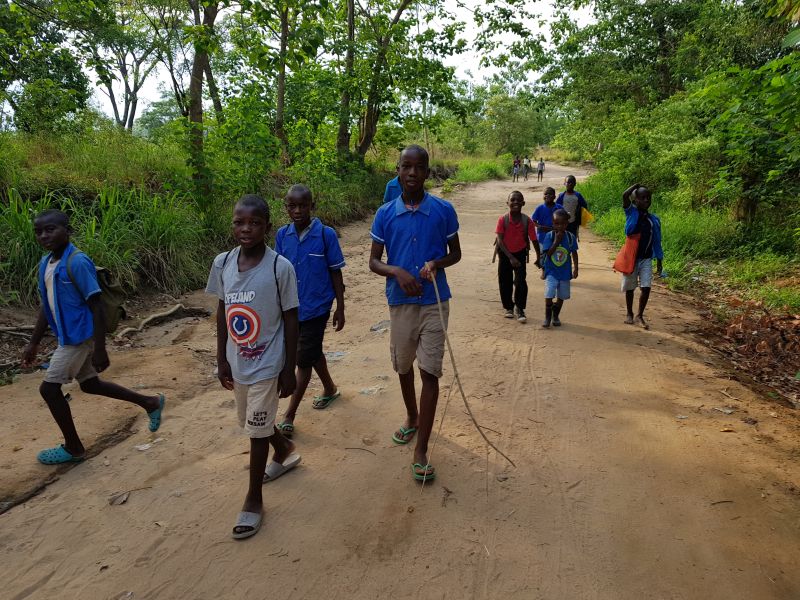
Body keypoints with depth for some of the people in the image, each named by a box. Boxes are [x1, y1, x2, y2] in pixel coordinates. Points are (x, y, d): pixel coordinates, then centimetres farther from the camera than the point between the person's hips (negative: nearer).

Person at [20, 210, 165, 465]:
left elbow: (96, 307, -20)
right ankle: (150, 402, 32)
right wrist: (34, 343, 18)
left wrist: (100, 349, -22)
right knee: (90, 384, 18)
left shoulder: (77, 262, -20)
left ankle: (73, 448, 17)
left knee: (49, 388, -1)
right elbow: (46, 305, 15)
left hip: (80, 336, -9)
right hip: (67, 336, 9)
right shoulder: (45, 263, 6)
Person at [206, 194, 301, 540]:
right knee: (251, 423, 22)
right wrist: (222, 360, 8)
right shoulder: (222, 263, -4)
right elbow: (222, 312, 6)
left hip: (267, 365, -5)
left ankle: (254, 498, 24)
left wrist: (289, 370, -9)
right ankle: (284, 451, 52)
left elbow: (291, 320, -11)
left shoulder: (280, 268, -18)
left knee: (257, 431, 4)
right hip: (237, 364, 6)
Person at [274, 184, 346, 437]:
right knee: (312, 352, 21)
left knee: (304, 359, 0)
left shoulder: (326, 235, -12)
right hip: (291, 307, 5)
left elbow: (336, 273, -6)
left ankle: (289, 416, 11)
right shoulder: (282, 235, -1)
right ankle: (329, 389, 45)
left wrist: (340, 308, -5)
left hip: (316, 307, -5)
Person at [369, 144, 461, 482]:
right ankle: (412, 419, 44)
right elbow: (373, 261, 2)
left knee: (430, 373, -3)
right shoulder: (385, 214, -1)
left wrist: (436, 263, -17)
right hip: (400, 302, 3)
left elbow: (455, 254, 5)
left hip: (434, 302, -2)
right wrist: (397, 271, -19)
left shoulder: (443, 211, -4)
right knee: (403, 367, 17)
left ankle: (421, 451, 5)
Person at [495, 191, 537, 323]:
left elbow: (534, 239, -8)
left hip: (520, 253, 0)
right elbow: (500, 240, -20)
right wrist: (511, 257, -25)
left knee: (520, 281, -10)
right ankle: (509, 307, 25)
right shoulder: (502, 220, -19)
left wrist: (538, 257, -4)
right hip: (505, 254, 0)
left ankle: (520, 309, 4)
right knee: (505, 282, 7)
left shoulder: (527, 221, -16)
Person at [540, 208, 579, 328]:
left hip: (565, 272, 2)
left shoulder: (571, 237, -4)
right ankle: (547, 317, 9)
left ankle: (556, 316, 32)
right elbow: (548, 253, -16)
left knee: (561, 297, 12)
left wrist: (575, 269, 3)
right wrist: (556, 241, -21)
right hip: (551, 272, -2)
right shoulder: (549, 236, -9)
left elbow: (574, 253, 6)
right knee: (548, 296, -11)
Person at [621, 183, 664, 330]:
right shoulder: (631, 213, -4)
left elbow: (656, 242, 8)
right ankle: (629, 314, 26)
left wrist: (659, 263, 8)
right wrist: (637, 185, -6)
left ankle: (639, 316, 5)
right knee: (630, 288, 9)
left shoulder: (654, 220, 3)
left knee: (646, 287, -7)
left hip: (646, 258, 2)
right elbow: (625, 195, -22)